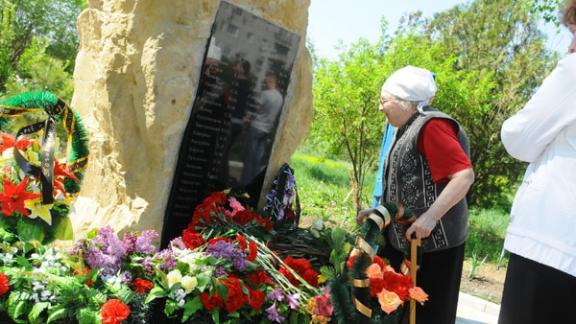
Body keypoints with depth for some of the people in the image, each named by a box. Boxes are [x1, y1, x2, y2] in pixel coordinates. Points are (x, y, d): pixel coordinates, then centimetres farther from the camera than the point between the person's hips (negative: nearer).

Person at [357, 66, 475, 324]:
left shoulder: (431, 126, -16)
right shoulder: (408, 130, 15)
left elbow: (465, 175, -24)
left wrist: (430, 217, -29)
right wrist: (379, 212, 12)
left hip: (431, 242, -9)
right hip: (403, 239, 9)